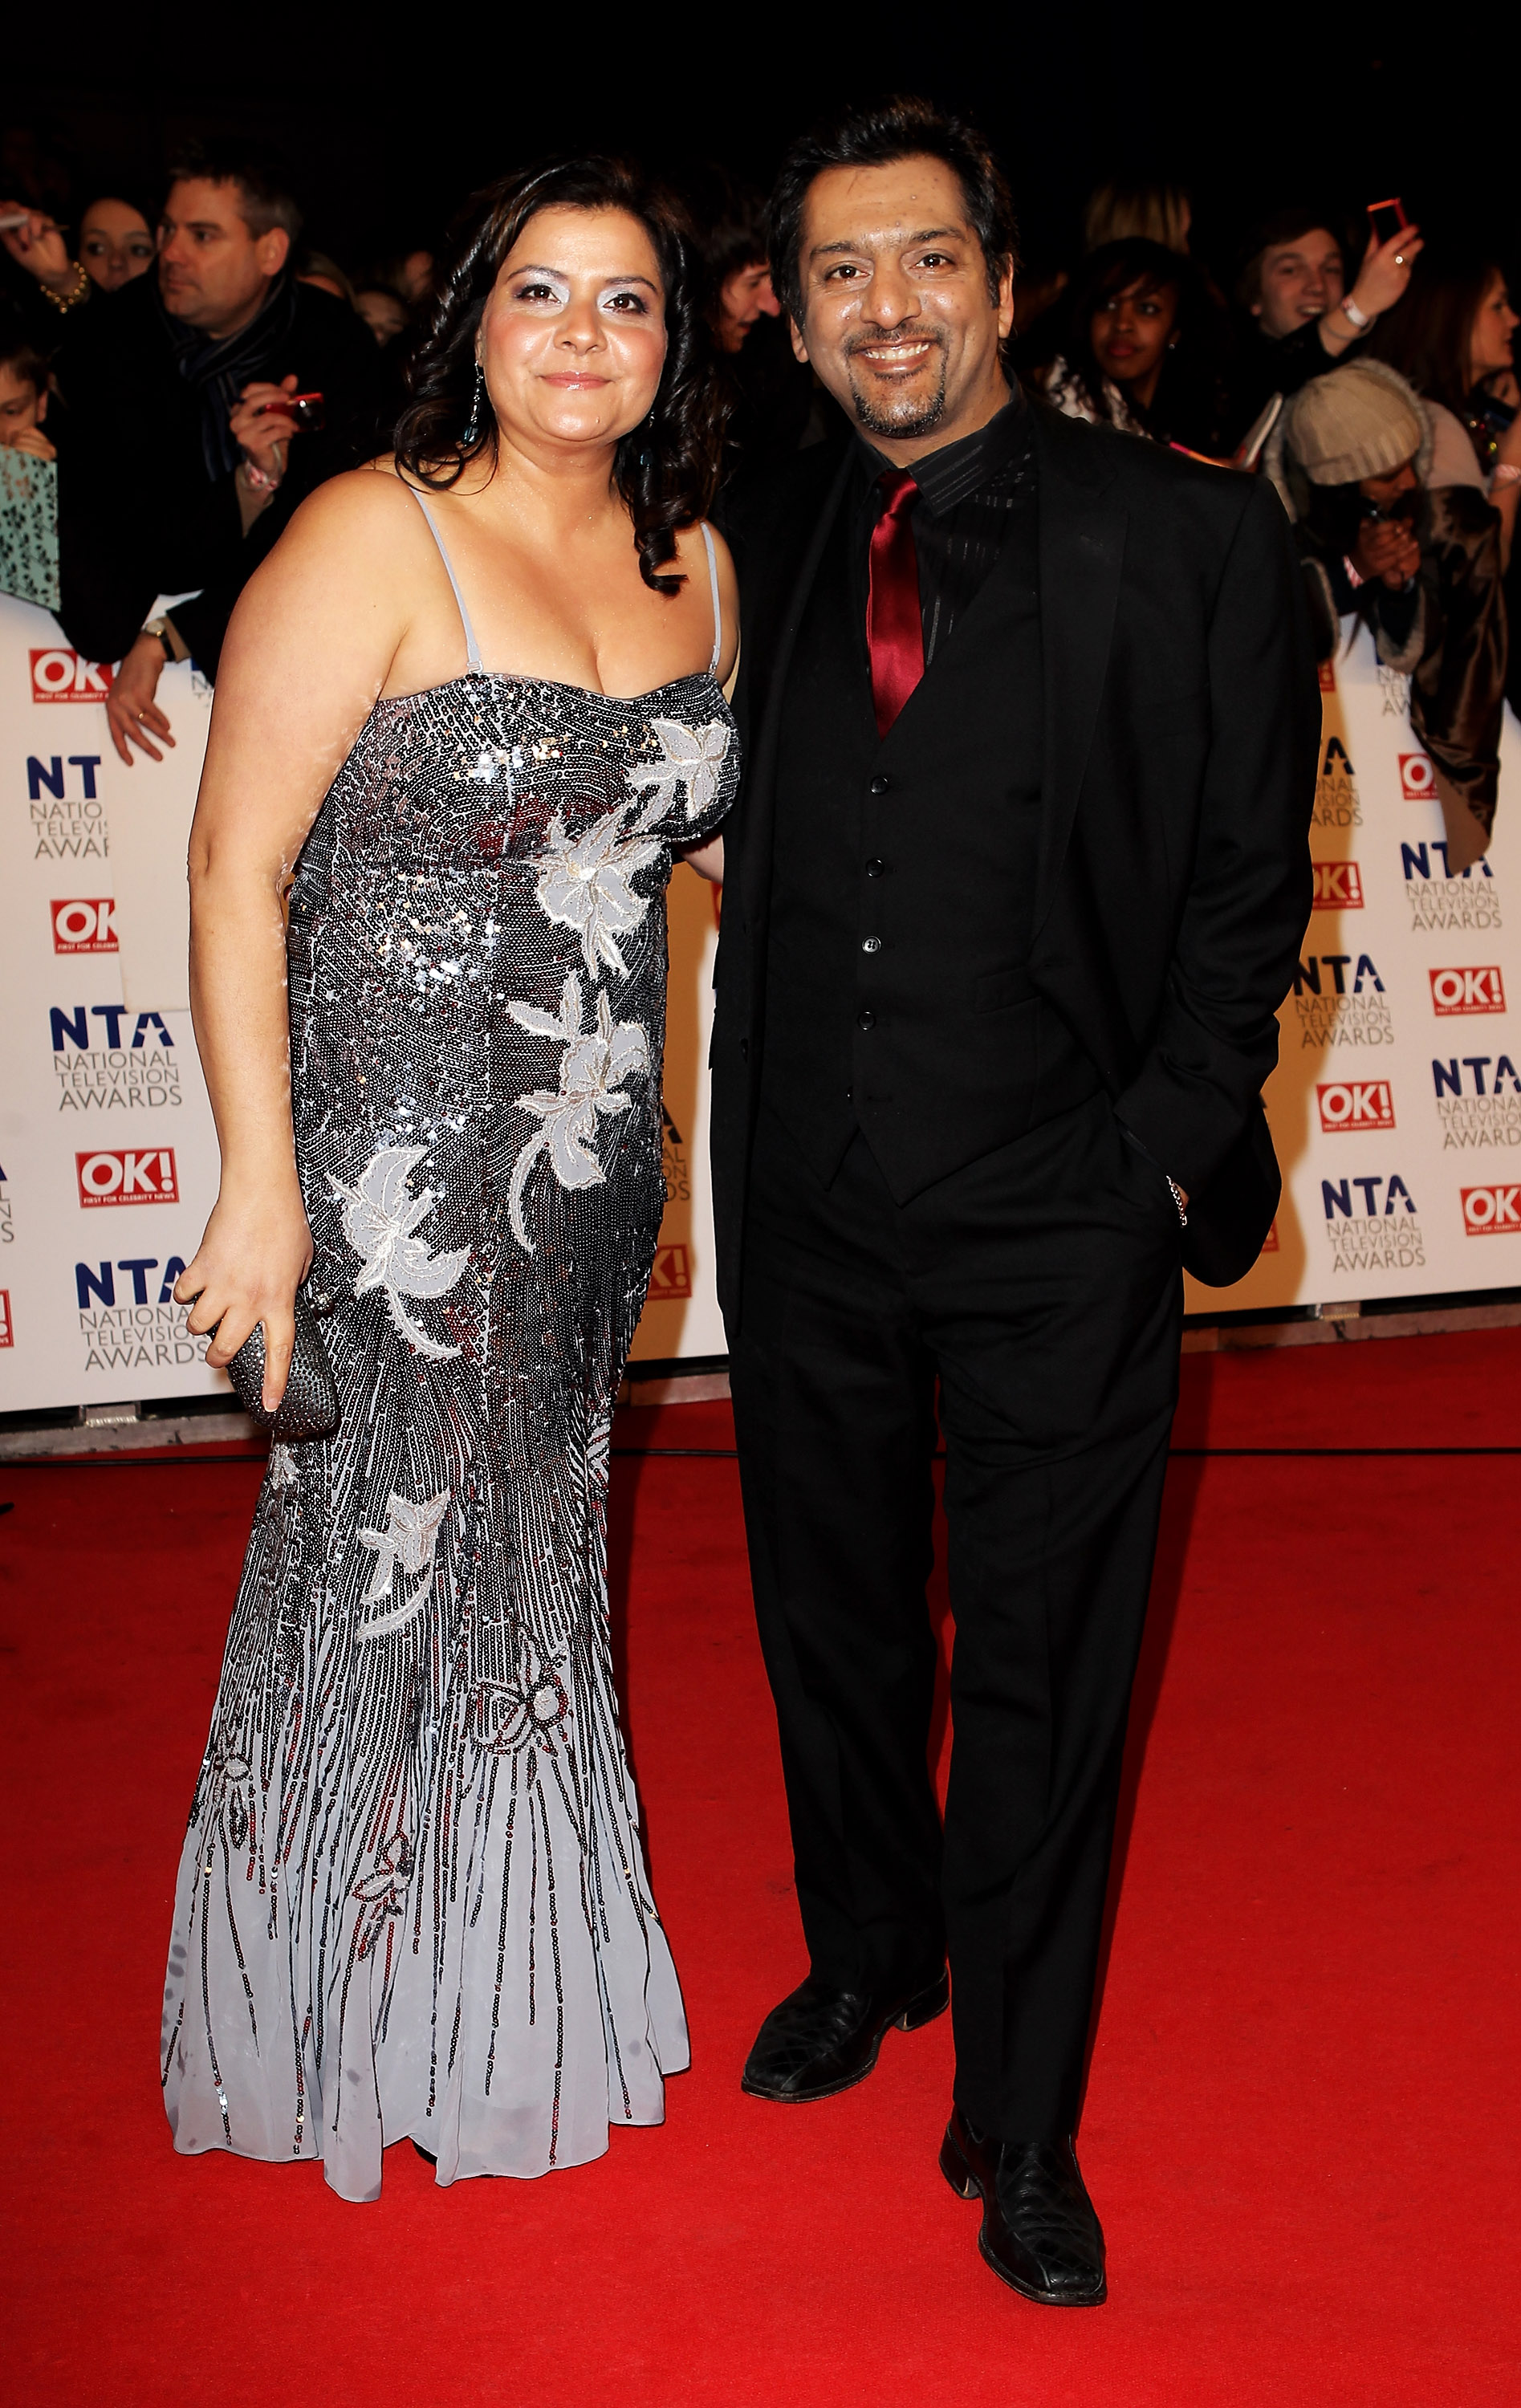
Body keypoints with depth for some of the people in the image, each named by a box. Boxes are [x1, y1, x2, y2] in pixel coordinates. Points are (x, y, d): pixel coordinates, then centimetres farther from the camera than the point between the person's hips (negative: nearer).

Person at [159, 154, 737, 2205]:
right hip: (394, 1168, -6)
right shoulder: (375, 539, -13)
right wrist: (260, 1181, -19)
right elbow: (233, 874, -15)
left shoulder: (693, 563, 6)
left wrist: (661, 1157, 12)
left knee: (538, 1561, 18)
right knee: (387, 1574, 6)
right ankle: (353, 2033, 27)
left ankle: (511, 1997, 37)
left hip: (589, 1168, 6)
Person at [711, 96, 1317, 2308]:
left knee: (1043, 1677, 4)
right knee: (831, 1618, 19)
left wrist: (1179, 1128, -9)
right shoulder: (770, 548, 8)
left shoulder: (1188, 539, -4)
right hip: (808, 1205, 4)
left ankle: (1021, 2126, 20)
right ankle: (868, 1958, 43)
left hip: (1061, 1215, -4)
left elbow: (1251, 870, -3)